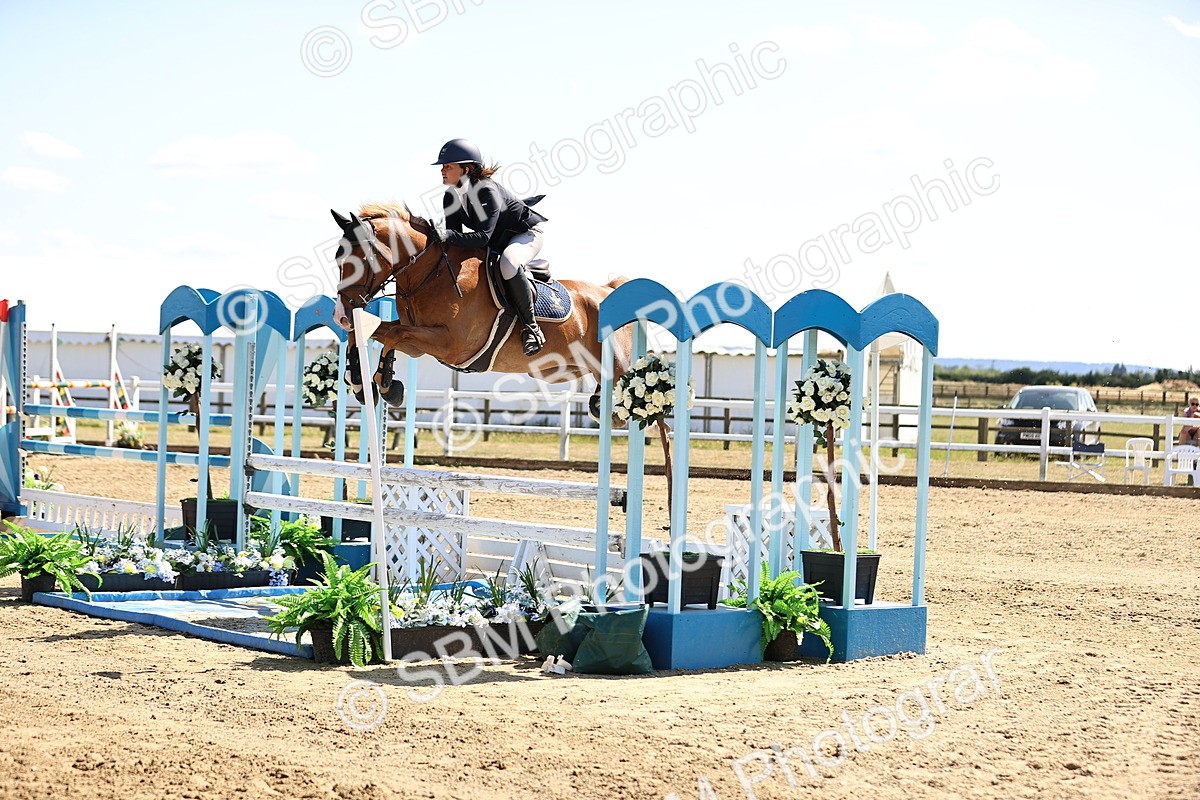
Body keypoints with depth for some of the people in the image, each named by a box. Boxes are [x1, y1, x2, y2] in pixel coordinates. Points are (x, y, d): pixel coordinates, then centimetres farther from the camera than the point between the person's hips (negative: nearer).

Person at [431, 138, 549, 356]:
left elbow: (483, 237, -39)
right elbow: (455, 236, -5)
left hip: (527, 233, -9)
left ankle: (530, 325, -28)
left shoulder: (487, 191, -31)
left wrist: (448, 236, -47)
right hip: (498, 241, 9)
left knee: (508, 263, -40)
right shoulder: (450, 198, -7)